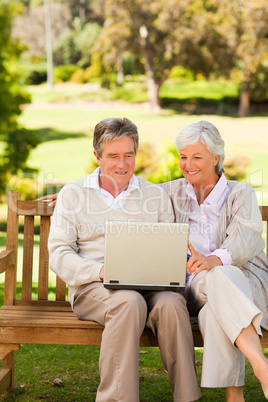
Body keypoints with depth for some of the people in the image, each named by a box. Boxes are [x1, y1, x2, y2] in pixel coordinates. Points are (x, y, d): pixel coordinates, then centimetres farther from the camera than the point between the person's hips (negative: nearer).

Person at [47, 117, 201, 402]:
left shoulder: (156, 195, 18)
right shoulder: (72, 194, 12)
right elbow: (58, 255, 3)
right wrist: (101, 271, -15)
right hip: (92, 288, -2)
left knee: (171, 303, -33)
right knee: (129, 302, -37)